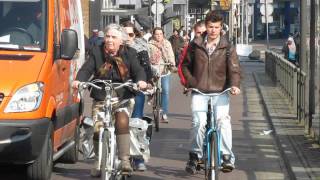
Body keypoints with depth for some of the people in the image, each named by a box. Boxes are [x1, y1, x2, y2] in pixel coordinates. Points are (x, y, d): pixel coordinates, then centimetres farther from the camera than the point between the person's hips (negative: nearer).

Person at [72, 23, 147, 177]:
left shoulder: (129, 53, 4)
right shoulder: (96, 52, 3)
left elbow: (138, 70, -5)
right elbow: (87, 69, -5)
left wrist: (140, 80, -28)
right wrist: (79, 80, -26)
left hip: (121, 98, -1)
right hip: (100, 98, 1)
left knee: (122, 124, -25)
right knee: (97, 129, -4)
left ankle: (125, 160, -23)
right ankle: (98, 162, 16)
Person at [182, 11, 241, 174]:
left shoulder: (227, 48, 1)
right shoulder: (196, 45, 5)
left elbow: (234, 69, -8)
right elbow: (186, 65, 17)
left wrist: (234, 85, -26)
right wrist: (190, 82, 3)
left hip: (220, 91, -1)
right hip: (199, 92, 1)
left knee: (223, 120, -21)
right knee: (198, 123, -15)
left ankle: (227, 157, -14)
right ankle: (195, 155, 6)